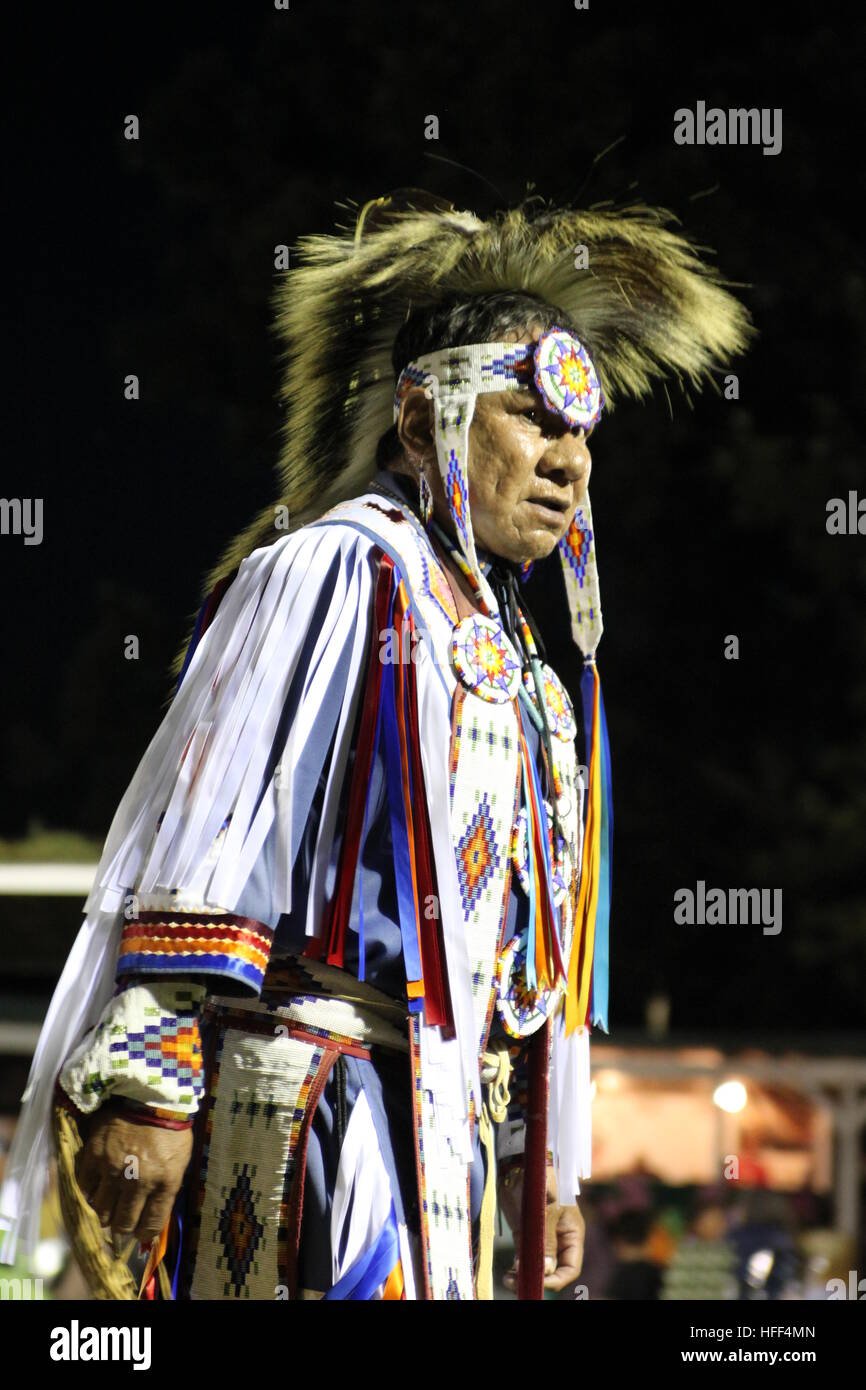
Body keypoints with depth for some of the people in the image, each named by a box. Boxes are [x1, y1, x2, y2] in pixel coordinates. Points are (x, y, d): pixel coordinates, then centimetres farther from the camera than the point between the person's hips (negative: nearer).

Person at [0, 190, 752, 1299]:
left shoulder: (512, 657, 24)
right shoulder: (332, 572, -3)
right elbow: (204, 836, -12)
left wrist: (541, 1155, 23)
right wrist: (146, 1085, -19)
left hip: (442, 1117, 9)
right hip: (311, 1109, -9)